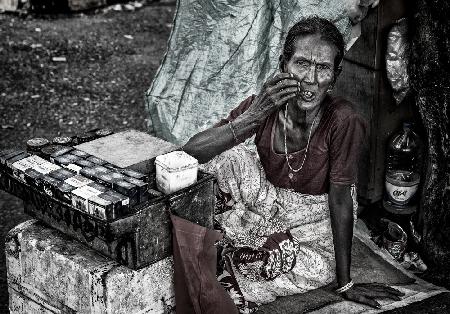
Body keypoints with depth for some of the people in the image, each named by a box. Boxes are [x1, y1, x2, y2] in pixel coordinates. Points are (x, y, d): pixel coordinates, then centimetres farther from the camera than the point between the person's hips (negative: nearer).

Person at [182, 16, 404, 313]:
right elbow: (191, 151, -27)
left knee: (321, 268, -30)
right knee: (226, 156, -24)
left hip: (316, 209, -1)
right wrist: (253, 116, -40)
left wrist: (345, 284, -16)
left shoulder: (342, 120, -29)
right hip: (269, 198, 1)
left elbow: (340, 201, -21)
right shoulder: (262, 106, -20)